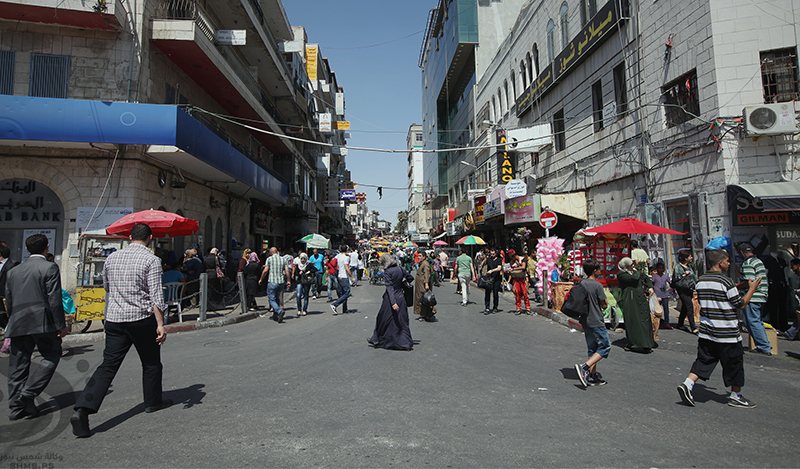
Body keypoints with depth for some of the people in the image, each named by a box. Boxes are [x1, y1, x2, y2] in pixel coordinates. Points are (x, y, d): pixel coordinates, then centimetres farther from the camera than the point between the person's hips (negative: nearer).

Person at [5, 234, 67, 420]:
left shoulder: (13, 271, 14)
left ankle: (15, 408, 12)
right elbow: (54, 299, -11)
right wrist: (61, 325, -7)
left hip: (17, 324, 6)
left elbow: (9, 302, 17)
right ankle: (28, 393, -6)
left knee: (18, 364, 9)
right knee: (51, 356, 7)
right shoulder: (49, 268, -6)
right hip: (42, 322, -6)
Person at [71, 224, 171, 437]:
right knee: (151, 363, 14)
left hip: (114, 318, 5)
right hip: (142, 319, -4)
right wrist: (160, 324, -14)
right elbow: (156, 296, -15)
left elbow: (107, 288, 22)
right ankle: (153, 401, 28)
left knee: (108, 365, 4)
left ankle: (82, 409, -10)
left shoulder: (112, 258, 9)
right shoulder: (151, 260, -10)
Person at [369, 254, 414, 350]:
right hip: (401, 297, 5)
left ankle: (376, 340, 24)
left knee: (383, 320, 10)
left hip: (390, 299, -5)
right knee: (402, 321, 10)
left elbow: (389, 287, -21)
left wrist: (393, 302, -27)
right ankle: (406, 343, 10)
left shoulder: (387, 272, -14)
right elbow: (410, 277, 15)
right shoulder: (400, 268, 3)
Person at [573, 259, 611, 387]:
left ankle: (593, 376, 17)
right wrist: (605, 301, 6)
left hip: (585, 322, 7)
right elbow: (604, 305, -11)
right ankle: (584, 367, -10)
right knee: (605, 347, 4)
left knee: (592, 349, 15)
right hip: (597, 322, -7)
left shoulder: (581, 284, 4)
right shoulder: (598, 285, -16)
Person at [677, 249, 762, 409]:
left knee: (703, 361, 11)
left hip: (706, 332, 6)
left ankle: (687, 384, -5)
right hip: (727, 334, -5)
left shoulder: (700, 281, 4)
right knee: (735, 364, 12)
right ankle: (735, 396, 24)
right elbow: (740, 304, -9)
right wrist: (752, 289, 4)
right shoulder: (725, 282, -16)